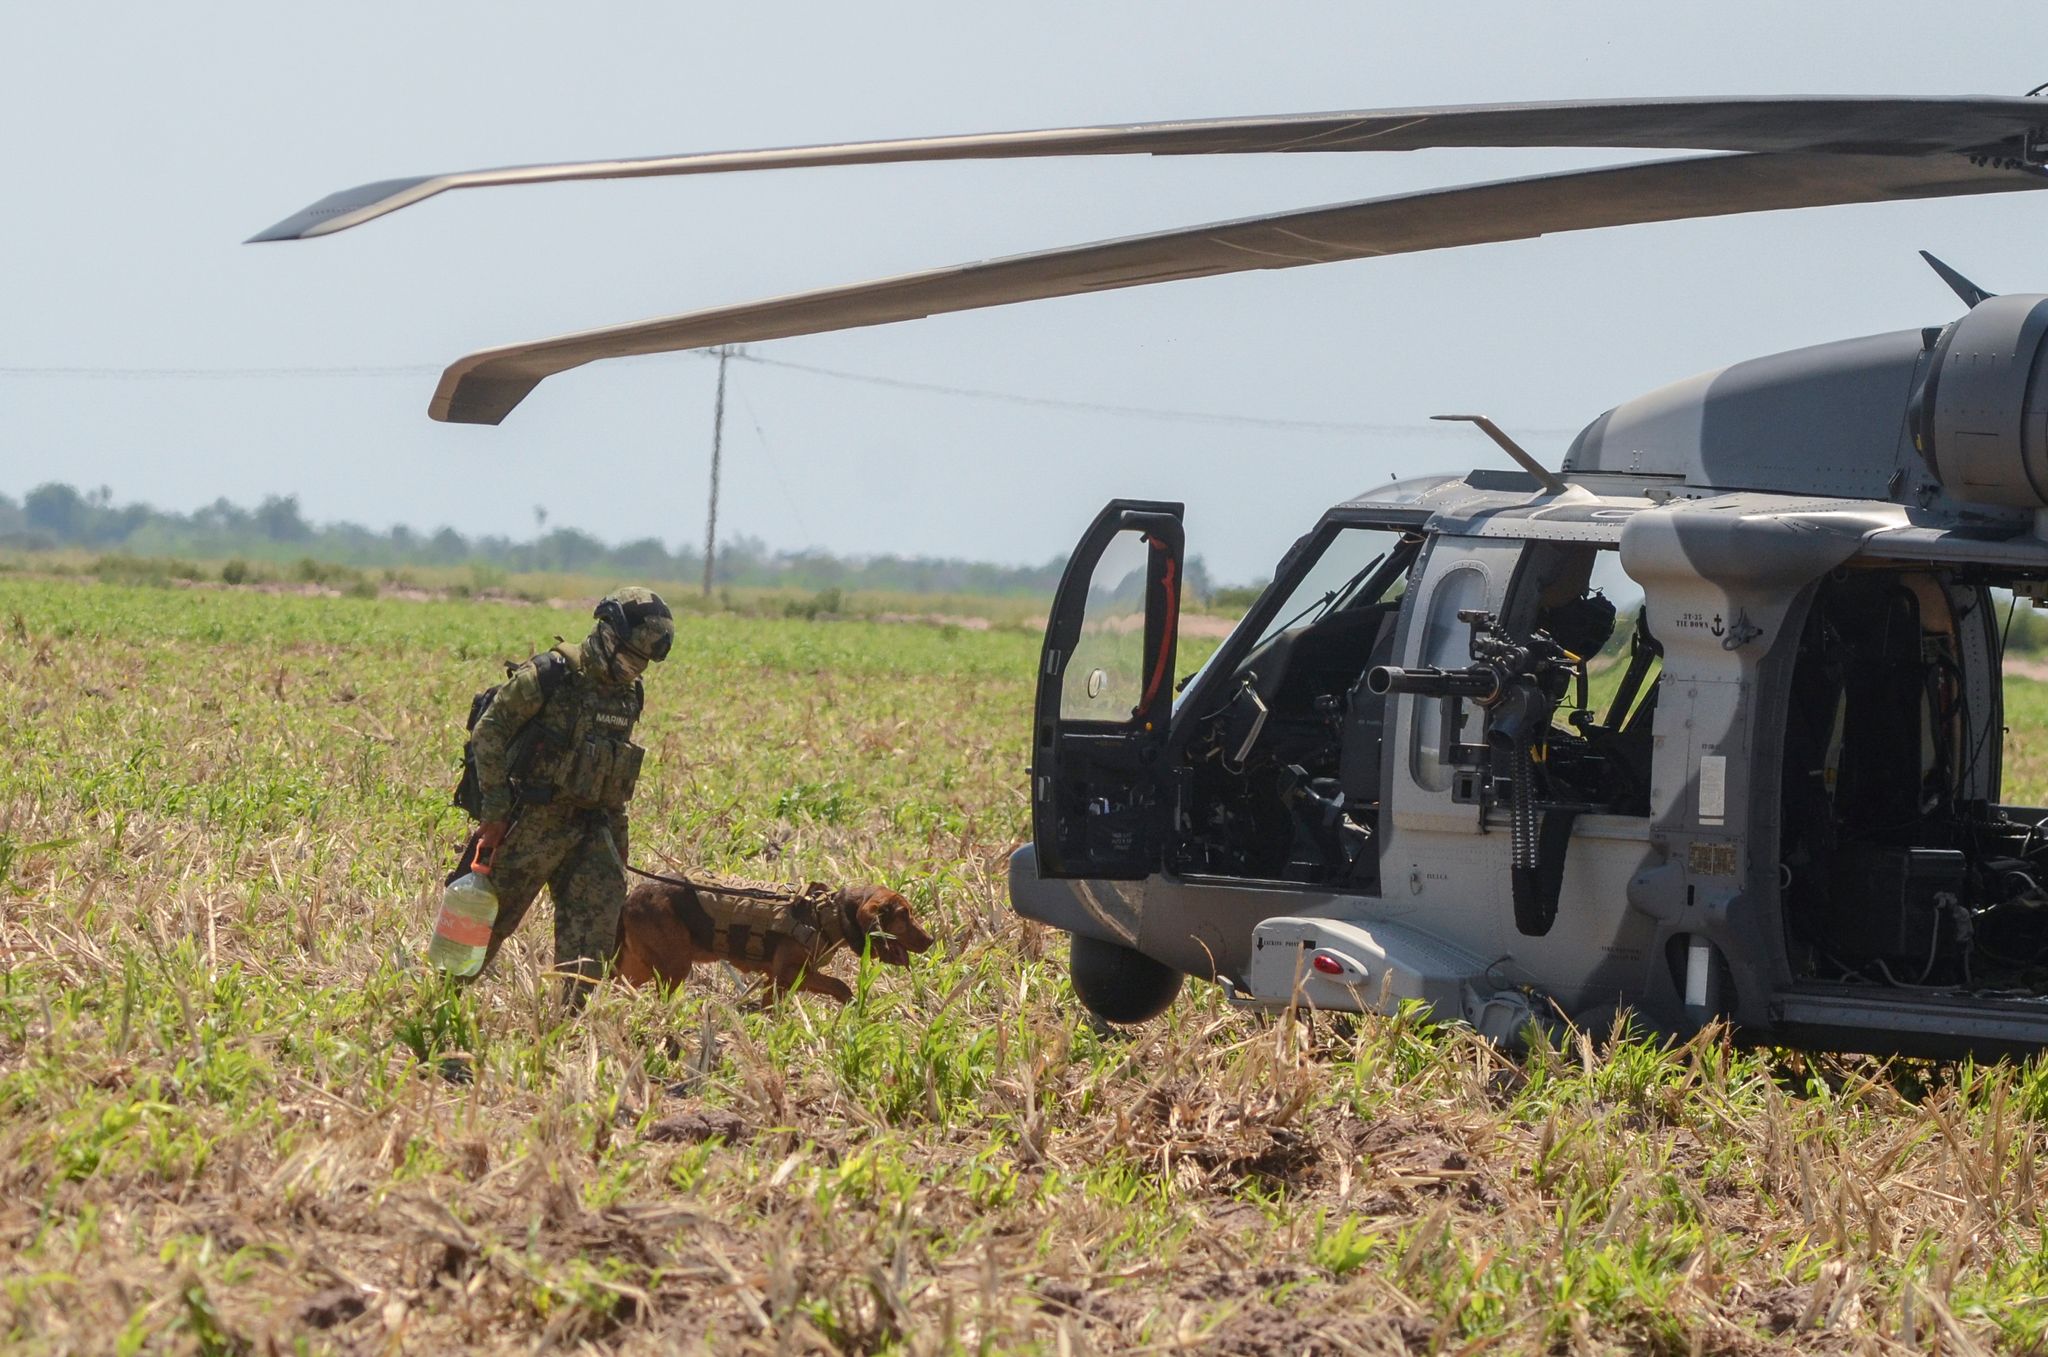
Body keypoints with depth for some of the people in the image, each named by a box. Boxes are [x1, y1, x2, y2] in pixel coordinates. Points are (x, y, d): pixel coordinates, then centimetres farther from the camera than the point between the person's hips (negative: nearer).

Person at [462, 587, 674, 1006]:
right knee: (489, 921, 3)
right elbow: (487, 736, -11)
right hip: (531, 824, -6)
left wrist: (615, 834, 17)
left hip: (590, 827, 6)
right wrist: (495, 813, -13)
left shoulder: (628, 693, 8)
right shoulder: (547, 676, -14)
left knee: (597, 924, -4)